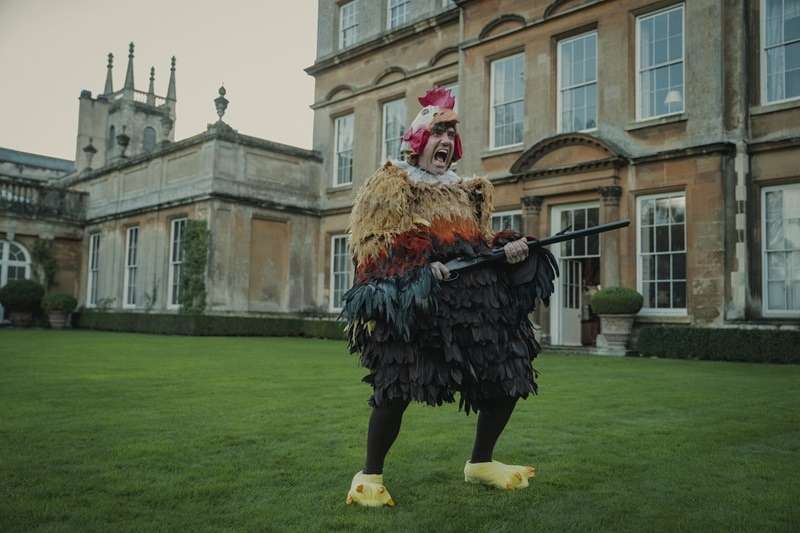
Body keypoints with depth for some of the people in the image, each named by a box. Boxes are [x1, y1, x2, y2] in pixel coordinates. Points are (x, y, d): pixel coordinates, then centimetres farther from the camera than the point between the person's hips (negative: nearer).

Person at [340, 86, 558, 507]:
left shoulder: (466, 191, 25)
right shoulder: (391, 183, 7)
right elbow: (370, 243, -4)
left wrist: (507, 248, 1)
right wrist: (418, 267, -19)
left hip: (477, 294, 6)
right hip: (414, 298, -6)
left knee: (508, 379, 6)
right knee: (396, 385, -18)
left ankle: (480, 463, 27)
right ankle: (370, 475, 4)